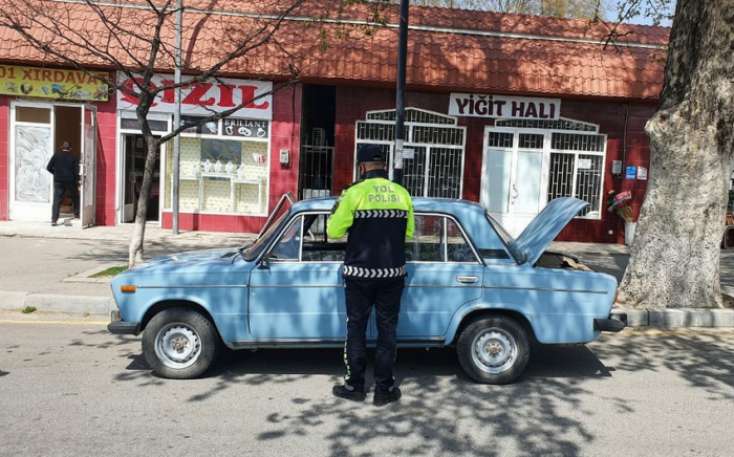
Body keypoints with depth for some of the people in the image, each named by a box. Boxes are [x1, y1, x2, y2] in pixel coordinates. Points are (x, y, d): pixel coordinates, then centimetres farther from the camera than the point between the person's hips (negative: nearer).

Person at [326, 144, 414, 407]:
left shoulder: (355, 193, -10)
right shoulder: (402, 193, 1)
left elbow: (333, 231, -6)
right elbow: (408, 232, 10)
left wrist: (336, 211, 11)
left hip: (360, 274, -2)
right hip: (392, 274, 3)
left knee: (356, 330, 12)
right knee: (387, 331, 12)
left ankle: (355, 387, 21)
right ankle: (384, 390, 19)